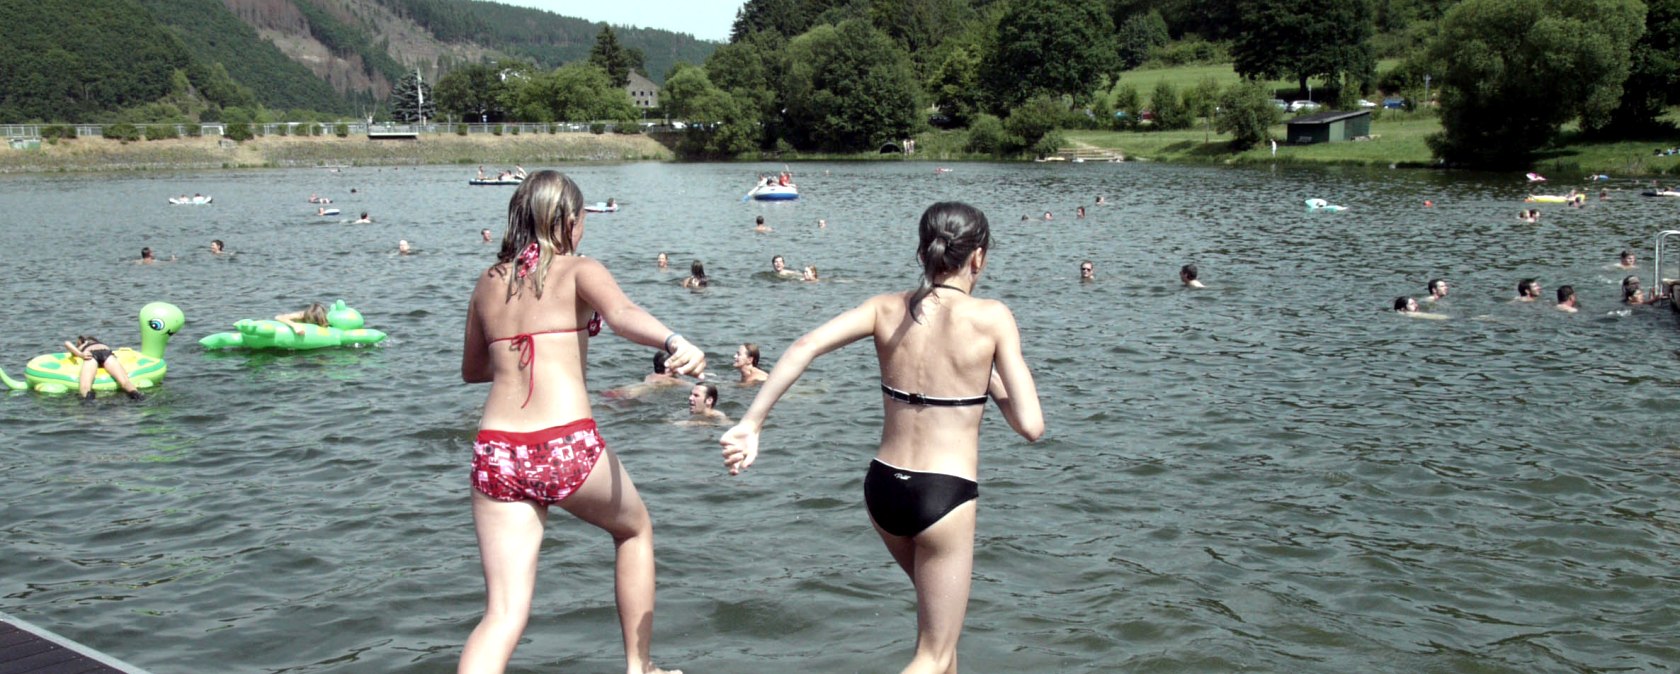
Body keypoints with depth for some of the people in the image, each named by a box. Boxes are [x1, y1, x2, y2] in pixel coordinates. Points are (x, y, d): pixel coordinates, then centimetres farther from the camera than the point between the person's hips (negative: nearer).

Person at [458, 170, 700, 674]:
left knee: (504, 616, 2)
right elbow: (622, 313, -20)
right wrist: (674, 342, -37)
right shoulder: (578, 270, 3)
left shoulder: (490, 282, 17)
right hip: (568, 447, -3)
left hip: (496, 454, 4)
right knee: (635, 529, 28)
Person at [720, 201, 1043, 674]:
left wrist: (751, 423, -15)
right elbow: (1030, 425, -12)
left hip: (883, 489, 5)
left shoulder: (887, 308, 1)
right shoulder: (992, 317, -9)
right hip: (945, 497, -5)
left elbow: (805, 346, -13)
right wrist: (993, 384, 7)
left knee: (939, 611, 32)